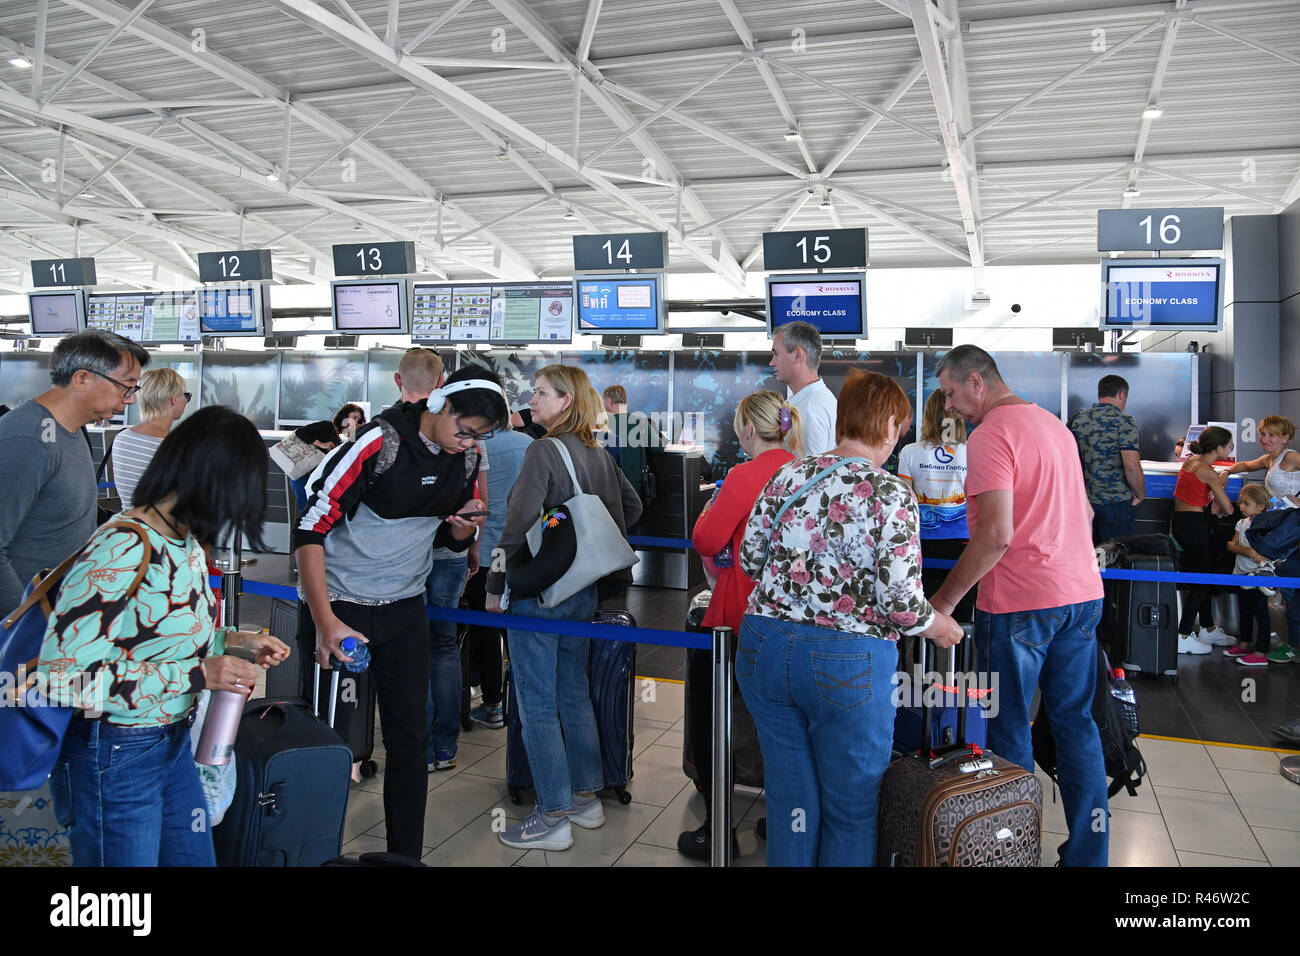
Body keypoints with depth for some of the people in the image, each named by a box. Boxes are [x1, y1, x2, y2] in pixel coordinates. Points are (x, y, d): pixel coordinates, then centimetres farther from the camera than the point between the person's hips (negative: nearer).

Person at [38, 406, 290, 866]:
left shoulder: (186, 543, 2)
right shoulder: (120, 551, -26)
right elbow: (63, 673, -27)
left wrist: (233, 639, 2)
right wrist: (194, 675, -27)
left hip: (174, 741, 8)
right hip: (115, 757, -8)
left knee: (196, 857, 20)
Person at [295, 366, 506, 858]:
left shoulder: (466, 457, 0)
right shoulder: (380, 443, -20)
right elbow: (310, 530, -20)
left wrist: (464, 524, -11)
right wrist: (326, 623, -25)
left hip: (404, 606, 5)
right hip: (338, 602, -5)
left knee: (410, 738, 7)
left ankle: (405, 856, 22)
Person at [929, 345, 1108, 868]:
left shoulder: (991, 435, -14)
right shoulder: (1055, 424, 14)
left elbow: (997, 535, -22)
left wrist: (944, 600, -16)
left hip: (1019, 603, -8)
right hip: (1082, 591, 8)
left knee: (1010, 728, 5)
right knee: (1076, 721, 14)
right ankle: (1088, 853, 21)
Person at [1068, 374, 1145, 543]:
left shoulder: (1077, 419, 5)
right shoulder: (1124, 422, -11)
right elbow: (1132, 467, -19)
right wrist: (1140, 495, -4)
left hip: (1082, 502, 5)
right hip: (1115, 503, -5)